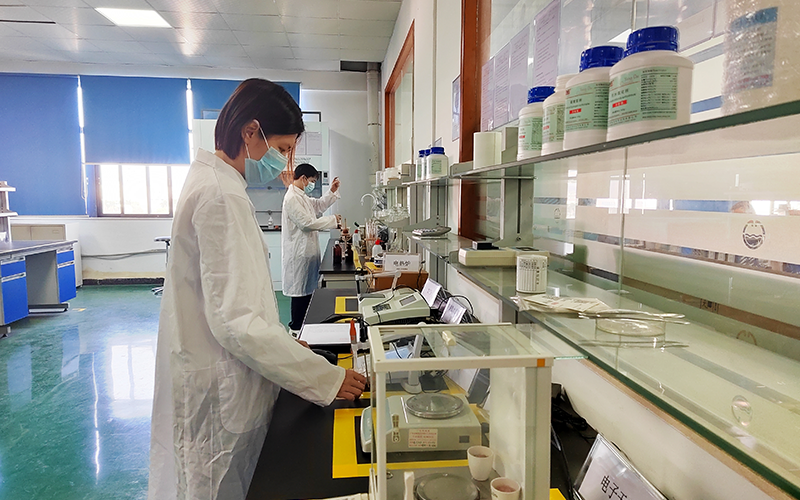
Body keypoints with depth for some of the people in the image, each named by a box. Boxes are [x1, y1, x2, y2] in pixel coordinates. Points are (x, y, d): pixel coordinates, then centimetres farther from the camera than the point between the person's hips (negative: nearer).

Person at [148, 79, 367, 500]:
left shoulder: (212, 181, 9)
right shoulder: (221, 197, -23)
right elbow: (235, 322, -28)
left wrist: (285, 342, 12)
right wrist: (327, 378, -24)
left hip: (220, 382, 9)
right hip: (219, 395, -9)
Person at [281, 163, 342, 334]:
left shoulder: (301, 196, 13)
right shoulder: (292, 198, -19)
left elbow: (318, 205, 27)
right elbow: (307, 222, -23)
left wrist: (332, 192, 15)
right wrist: (333, 220, -16)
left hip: (306, 251, 10)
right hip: (299, 252, -10)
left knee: (307, 289, 16)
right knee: (300, 290, -1)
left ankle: (302, 325, 28)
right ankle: (296, 329, 11)